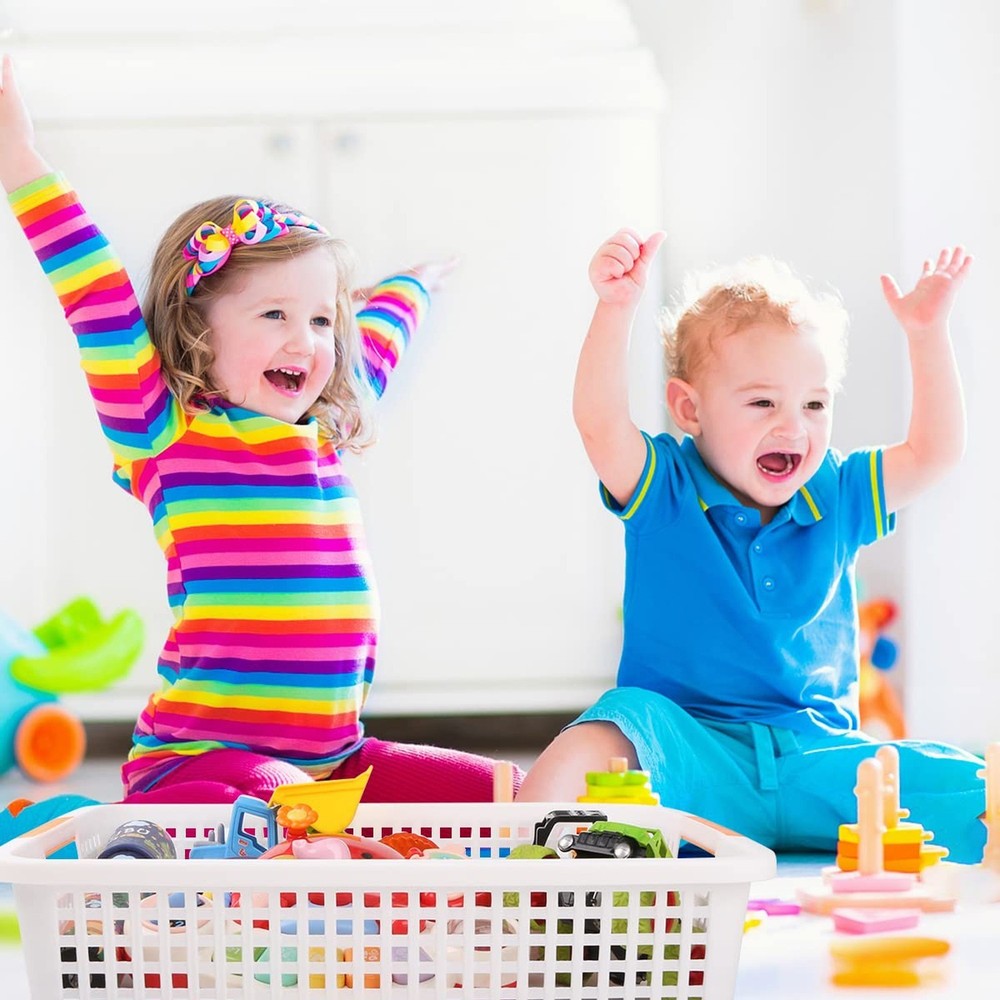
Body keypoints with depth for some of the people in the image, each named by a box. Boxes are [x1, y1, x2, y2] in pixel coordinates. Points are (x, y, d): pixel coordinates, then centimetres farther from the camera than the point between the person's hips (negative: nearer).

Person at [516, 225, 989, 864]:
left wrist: (928, 334, 4)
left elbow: (936, 451, 13)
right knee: (613, 726, -37)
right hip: (691, 761, -3)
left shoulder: (838, 499, 13)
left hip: (816, 763, 3)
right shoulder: (666, 492, 1)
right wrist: (617, 307, -30)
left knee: (977, 798, -20)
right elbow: (599, 423, -17)